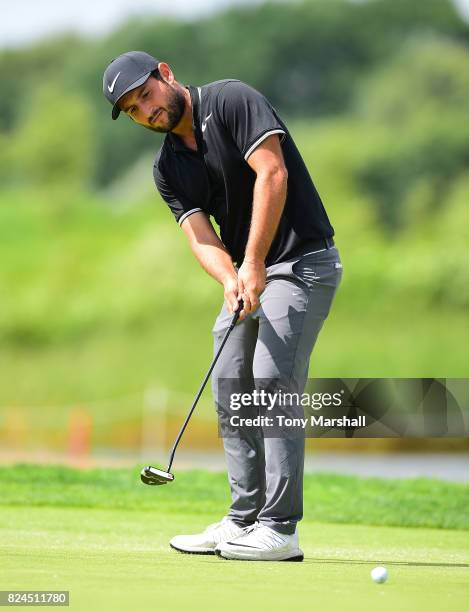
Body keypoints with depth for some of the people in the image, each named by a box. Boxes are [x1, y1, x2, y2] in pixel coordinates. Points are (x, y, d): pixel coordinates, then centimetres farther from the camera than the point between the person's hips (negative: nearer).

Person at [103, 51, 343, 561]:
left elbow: (272, 173, -21)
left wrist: (253, 263, -23)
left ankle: (279, 529, -16)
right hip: (249, 273, 9)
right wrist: (230, 280, -23)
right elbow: (200, 234, -2)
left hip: (301, 260, -9)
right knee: (230, 386, 8)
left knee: (273, 379, -16)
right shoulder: (168, 168, 9)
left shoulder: (231, 100, -11)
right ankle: (244, 519, 15)